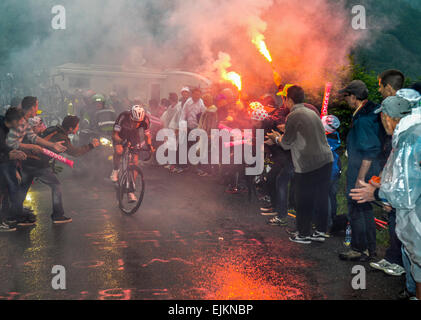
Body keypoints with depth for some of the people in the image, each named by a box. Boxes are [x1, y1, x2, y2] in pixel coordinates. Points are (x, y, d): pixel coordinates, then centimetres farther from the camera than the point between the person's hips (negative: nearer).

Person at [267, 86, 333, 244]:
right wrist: (279, 138, 28)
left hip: (308, 165, -8)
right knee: (321, 197, 13)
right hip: (326, 160, 8)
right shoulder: (311, 112, 16)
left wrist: (277, 138, 17)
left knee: (304, 201, 4)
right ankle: (321, 231, 22)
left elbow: (286, 144, -3)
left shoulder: (293, 116, -10)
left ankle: (304, 234, 14)